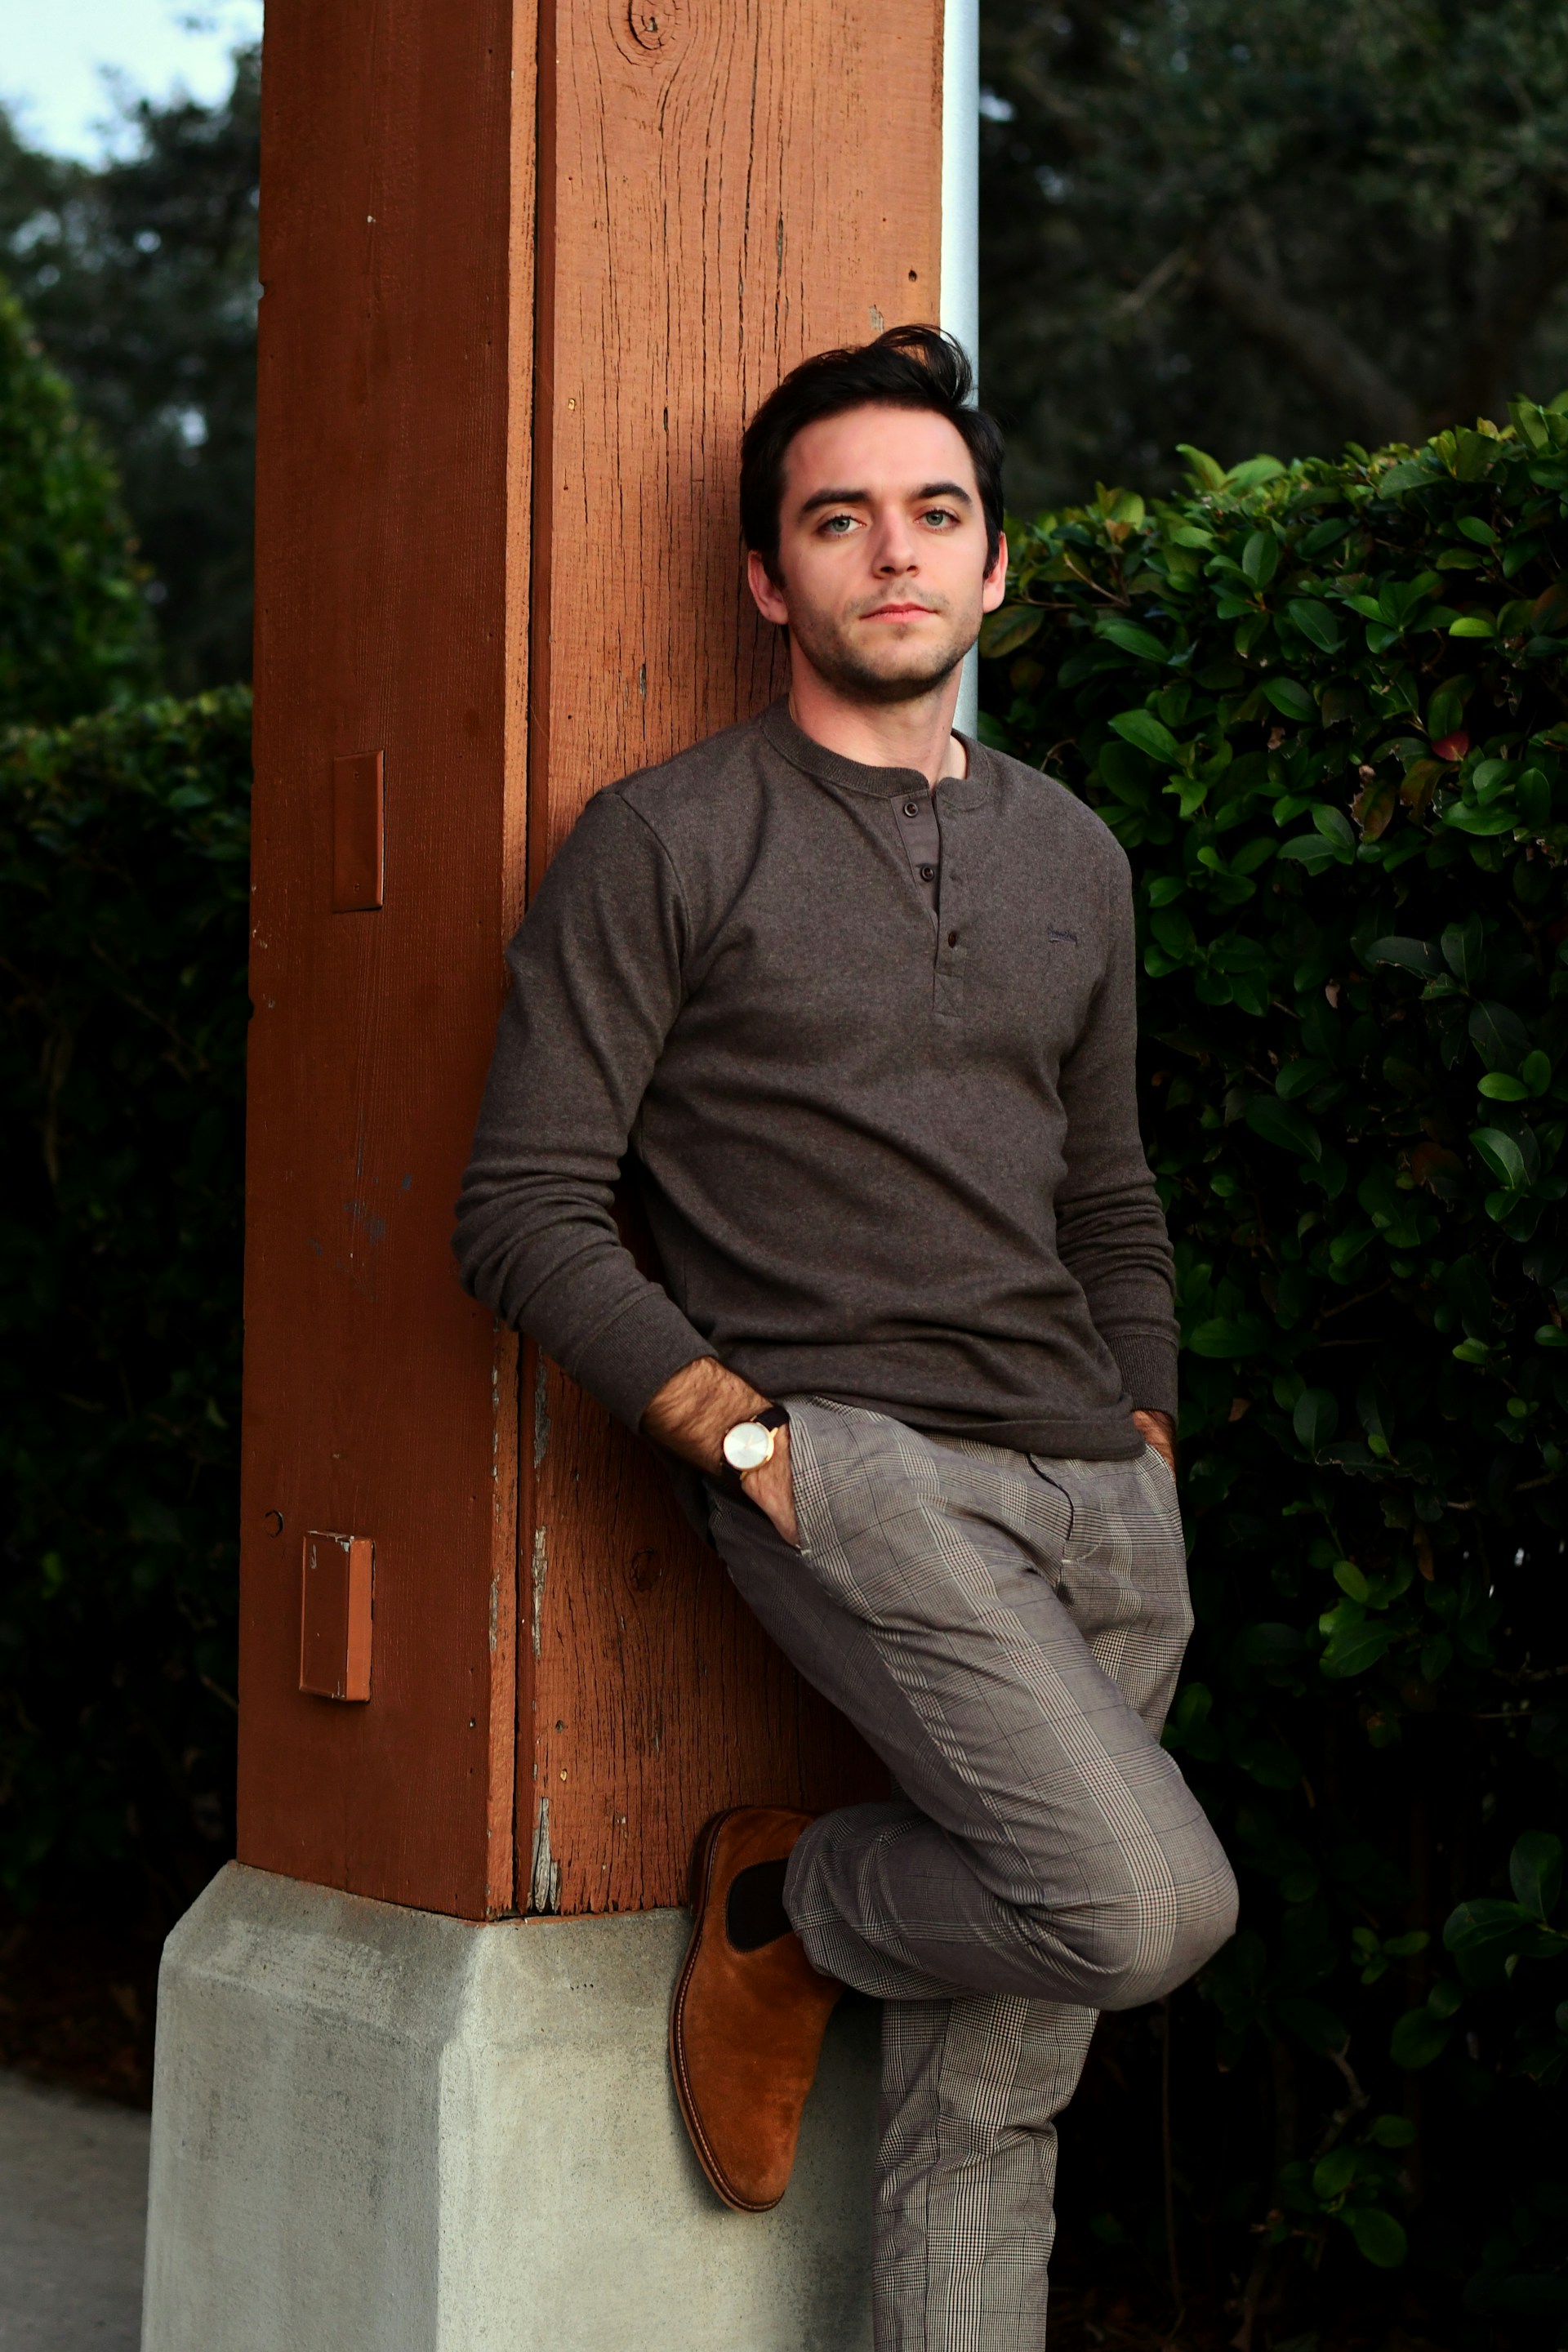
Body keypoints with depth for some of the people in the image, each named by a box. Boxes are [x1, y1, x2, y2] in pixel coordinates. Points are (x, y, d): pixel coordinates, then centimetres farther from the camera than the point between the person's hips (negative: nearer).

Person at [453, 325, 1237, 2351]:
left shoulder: (1071, 857, 18)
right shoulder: (666, 845, 0)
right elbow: (527, 1213, -4)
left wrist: (1147, 1474, 12)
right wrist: (758, 1442, -12)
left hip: (1094, 1491, 6)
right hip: (847, 1460, -6)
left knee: (992, 2092, 5)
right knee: (1148, 1902, -23)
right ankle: (787, 1903, 4)